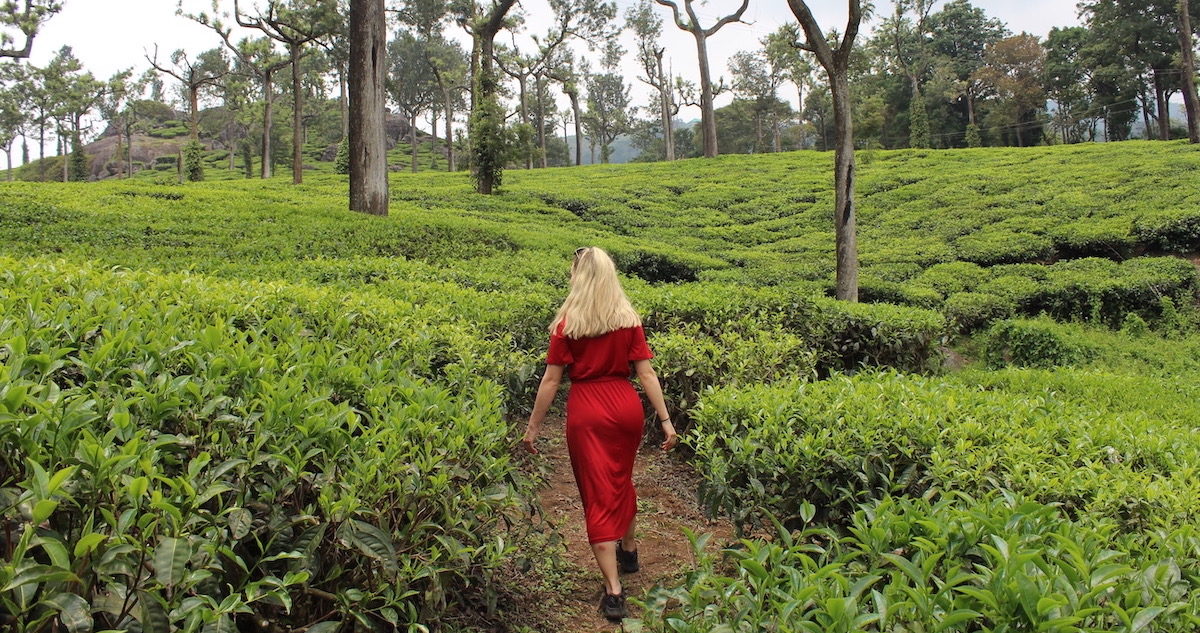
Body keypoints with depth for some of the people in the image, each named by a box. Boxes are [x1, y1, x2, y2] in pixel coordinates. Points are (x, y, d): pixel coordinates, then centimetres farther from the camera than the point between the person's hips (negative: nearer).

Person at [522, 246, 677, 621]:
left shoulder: (568, 323, -6)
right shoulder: (629, 319, 2)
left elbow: (551, 380, -6)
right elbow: (646, 373, -2)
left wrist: (532, 427, 1)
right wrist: (666, 420, 1)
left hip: (587, 411, -4)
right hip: (626, 407, 4)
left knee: (598, 494, 2)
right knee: (621, 480, 27)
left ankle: (614, 591, -1)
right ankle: (628, 550, 47)